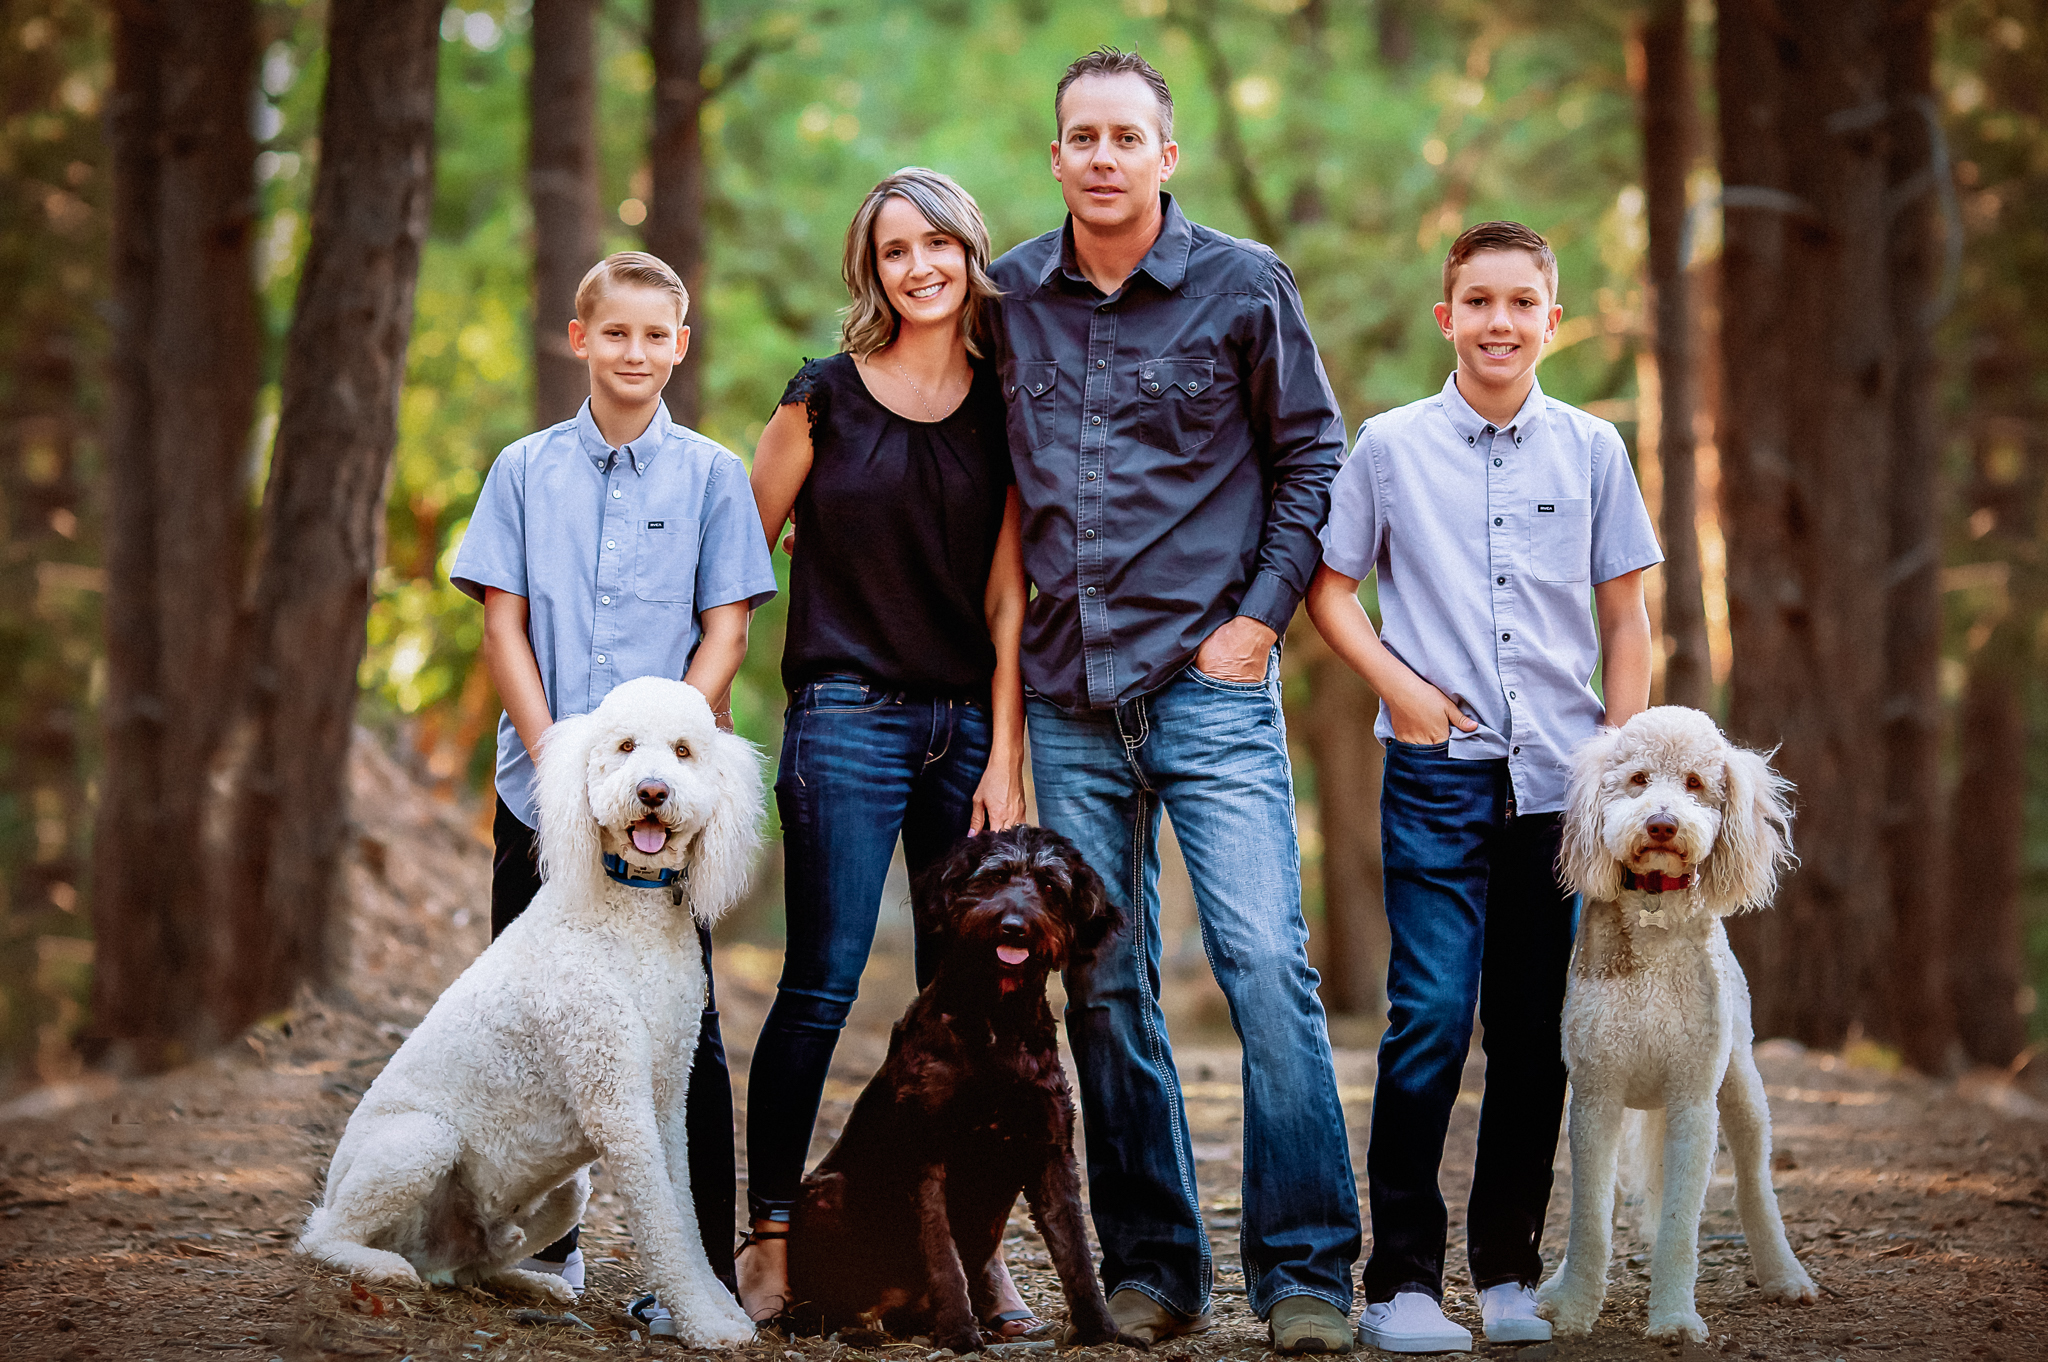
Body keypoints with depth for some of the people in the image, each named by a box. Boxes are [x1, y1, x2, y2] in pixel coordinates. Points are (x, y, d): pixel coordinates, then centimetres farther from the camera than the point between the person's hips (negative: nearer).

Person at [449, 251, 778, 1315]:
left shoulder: (709, 475, 5)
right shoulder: (525, 470, 8)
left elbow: (725, 633, 2)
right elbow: (504, 625, 4)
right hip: (540, 786, 2)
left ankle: (705, 1265, 0)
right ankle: (543, 1241, 19)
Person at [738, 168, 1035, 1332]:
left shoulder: (1003, 408, 7)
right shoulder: (829, 397, 1)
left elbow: (1009, 597, 5)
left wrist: (1005, 757, -1)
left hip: (969, 724, 3)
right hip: (848, 720, -3)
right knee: (823, 986, -6)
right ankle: (771, 1236, 0)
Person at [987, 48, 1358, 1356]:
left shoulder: (1244, 286, 0)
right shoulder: (1010, 297, 8)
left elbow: (1312, 458, 6)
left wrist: (1262, 613, -3)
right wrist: (1011, 633, 11)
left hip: (1210, 678, -3)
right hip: (1068, 696, 3)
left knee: (1268, 964, -11)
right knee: (1104, 987, 6)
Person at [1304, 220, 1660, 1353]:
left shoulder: (1591, 450, 8)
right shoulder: (1389, 447, 4)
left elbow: (1625, 622, 11)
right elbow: (1327, 587, 11)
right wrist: (1399, 684, -3)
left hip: (1560, 778, 2)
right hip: (1438, 769, -2)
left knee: (1536, 1030, 4)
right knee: (1431, 1017, -10)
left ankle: (1510, 1270, 14)